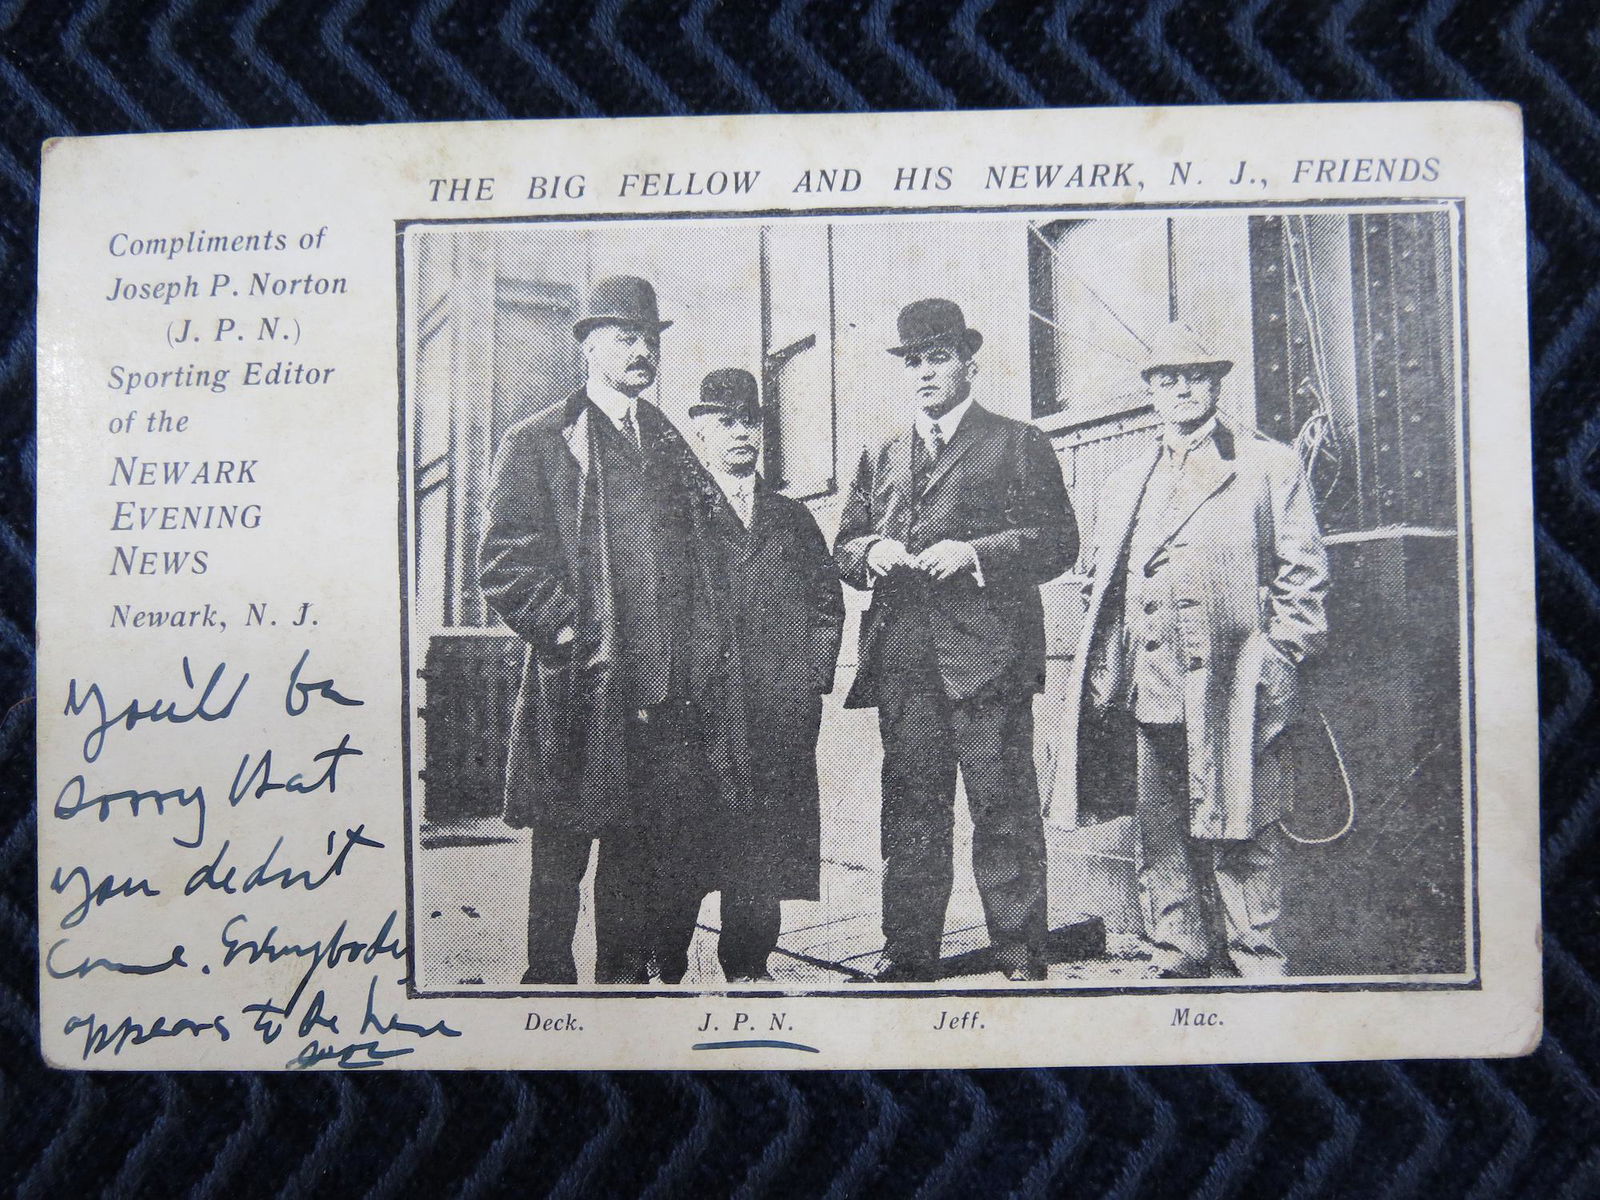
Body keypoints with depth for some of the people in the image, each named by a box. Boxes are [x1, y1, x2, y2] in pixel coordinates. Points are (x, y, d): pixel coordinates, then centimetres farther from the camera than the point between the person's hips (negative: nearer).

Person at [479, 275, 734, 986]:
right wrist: (573, 637, -12)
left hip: (667, 695, 5)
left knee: (671, 865, 10)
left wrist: (700, 656, 11)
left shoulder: (671, 447, 19)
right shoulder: (535, 445, 0)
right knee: (559, 866, 3)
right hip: (579, 694, -5)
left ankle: (630, 979, 24)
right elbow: (506, 566, -7)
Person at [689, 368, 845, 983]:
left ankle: (750, 967, 10)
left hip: (786, 702, 3)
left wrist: (814, 673, 7)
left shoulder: (792, 516, 21)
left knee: (766, 836, 2)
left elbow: (828, 599, 20)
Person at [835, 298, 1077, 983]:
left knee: (1003, 809, -3)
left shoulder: (1018, 444, 9)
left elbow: (1059, 541, 1)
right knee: (910, 813, 6)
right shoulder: (880, 459, 23)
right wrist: (871, 553, -1)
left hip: (988, 652, -4)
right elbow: (844, 548, 22)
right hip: (901, 661, 4)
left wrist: (977, 552, -12)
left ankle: (1019, 957, 5)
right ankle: (908, 957, 14)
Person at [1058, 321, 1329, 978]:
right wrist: (1104, 668, 11)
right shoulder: (1125, 484, 21)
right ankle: (1179, 961, 20)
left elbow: (1302, 571, 2)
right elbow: (1103, 582, 22)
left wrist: (1278, 660, -6)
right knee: (1158, 839, 8)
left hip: (1231, 690, -4)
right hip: (1148, 690, 5)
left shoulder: (1268, 465, 7)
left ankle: (1258, 966, 11)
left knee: (1241, 836, -1)